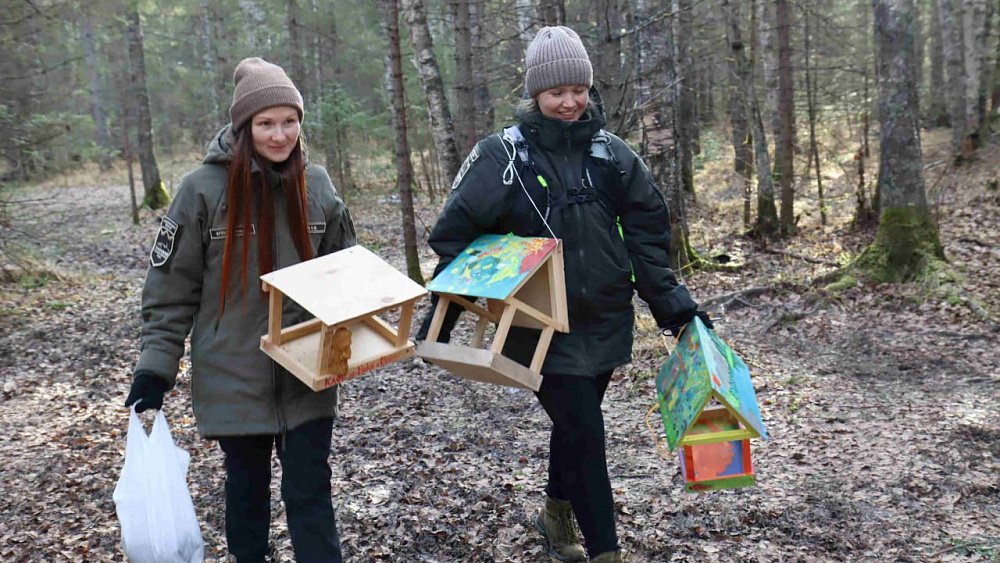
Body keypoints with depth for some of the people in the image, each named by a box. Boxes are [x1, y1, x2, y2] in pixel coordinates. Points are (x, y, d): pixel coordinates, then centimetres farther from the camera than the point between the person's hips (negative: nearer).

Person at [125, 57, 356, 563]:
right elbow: (170, 288, -6)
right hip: (235, 378, -1)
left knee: (310, 493, 2)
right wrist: (155, 367, -10)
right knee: (247, 485, 16)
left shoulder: (317, 186, -1)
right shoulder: (204, 189, -11)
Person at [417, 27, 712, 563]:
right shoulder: (503, 155, -10)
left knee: (577, 421, 18)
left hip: (605, 319, 4)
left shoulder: (611, 152, 1)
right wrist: (440, 315, -8)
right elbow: (456, 235, -6)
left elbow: (645, 234, 7)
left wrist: (672, 303, 3)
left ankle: (556, 513, 43)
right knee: (584, 431, -6)